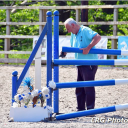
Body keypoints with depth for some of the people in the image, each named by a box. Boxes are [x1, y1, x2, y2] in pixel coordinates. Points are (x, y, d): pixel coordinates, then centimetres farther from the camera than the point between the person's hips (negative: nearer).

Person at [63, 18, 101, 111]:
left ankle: (90, 109, -3)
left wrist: (88, 48, -31)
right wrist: (66, 51, 8)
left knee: (89, 87, -7)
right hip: (80, 65, 9)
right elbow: (73, 47, 28)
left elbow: (98, 37, -25)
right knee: (79, 88, 11)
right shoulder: (73, 34, 16)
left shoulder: (85, 31, -12)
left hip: (89, 64, -9)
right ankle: (81, 109, 18)